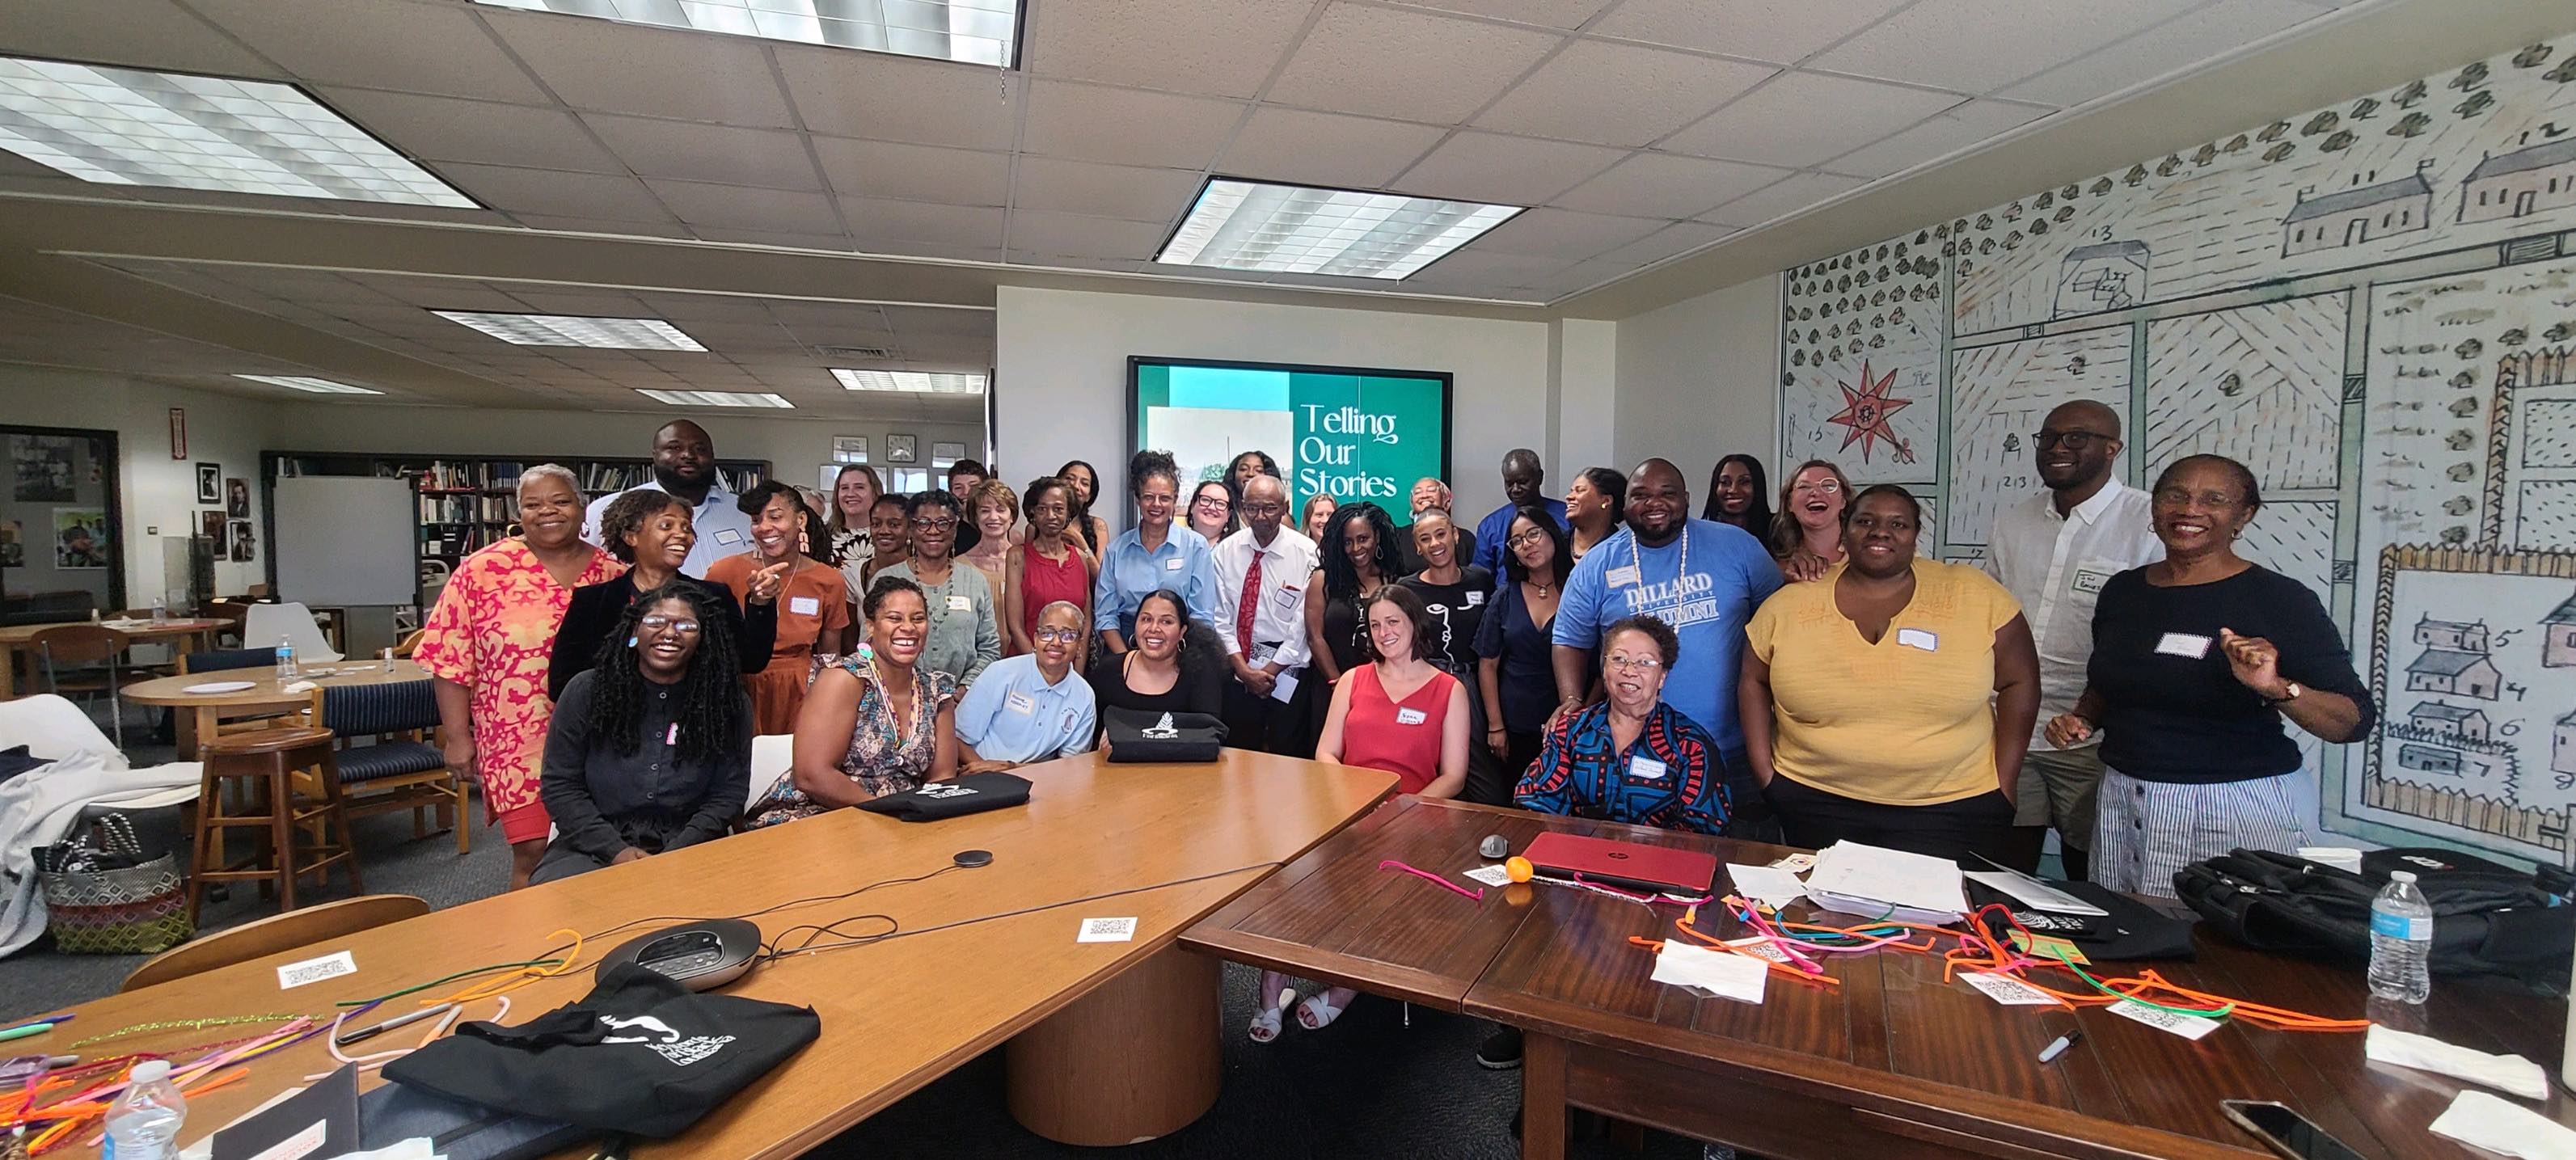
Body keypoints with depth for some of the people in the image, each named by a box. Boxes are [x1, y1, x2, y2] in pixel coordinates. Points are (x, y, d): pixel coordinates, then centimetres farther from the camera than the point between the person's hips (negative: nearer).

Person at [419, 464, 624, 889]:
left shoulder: (613, 572, 4)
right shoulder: (483, 570, -1)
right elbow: (451, 661, 0)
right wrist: (457, 737, -3)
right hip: (519, 741, -2)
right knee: (534, 852, -4)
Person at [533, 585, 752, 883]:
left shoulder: (728, 702, 2)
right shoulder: (586, 691, 4)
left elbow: (728, 794, 1)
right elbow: (559, 785, 3)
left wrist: (673, 856, -13)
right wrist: (616, 850, -10)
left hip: (687, 848, -1)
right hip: (595, 845, 1)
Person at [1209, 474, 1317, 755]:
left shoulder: (1306, 553, -6)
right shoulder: (1225, 551, 2)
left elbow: (1303, 622, -8)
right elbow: (1221, 616, 0)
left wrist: (1271, 669, -9)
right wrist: (1244, 669, -9)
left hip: (1288, 668, -2)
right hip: (1237, 671, 3)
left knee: (1287, 759, 4)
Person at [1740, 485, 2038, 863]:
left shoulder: (1975, 595, -3)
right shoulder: (1790, 604, -2)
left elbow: (2019, 682, 2)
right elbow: (1753, 682, 5)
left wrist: (2003, 785, -1)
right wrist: (1766, 774, -1)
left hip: (1950, 808, 0)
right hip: (1818, 802, 1)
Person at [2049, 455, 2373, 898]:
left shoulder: (2279, 599, -6)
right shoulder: (2122, 590, 6)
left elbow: (2355, 721, -9)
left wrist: (2277, 688, -26)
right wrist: (2082, 719, 2)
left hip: (2237, 809, -4)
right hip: (2121, 804, 4)